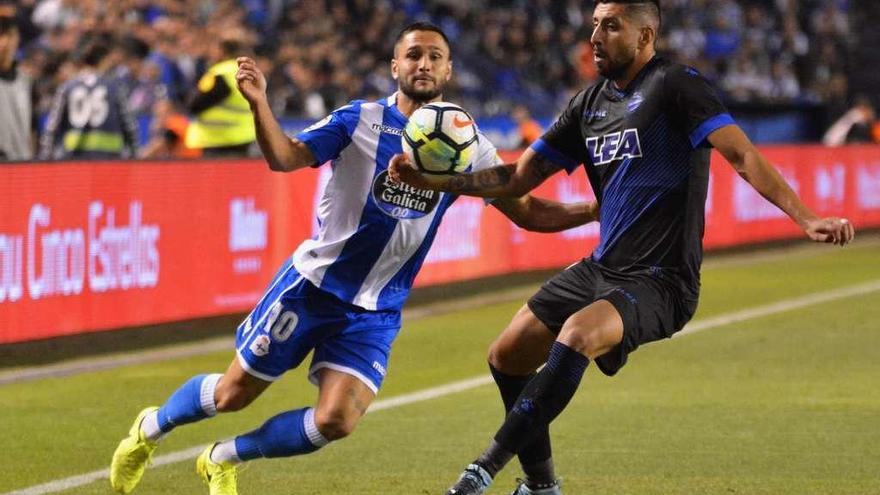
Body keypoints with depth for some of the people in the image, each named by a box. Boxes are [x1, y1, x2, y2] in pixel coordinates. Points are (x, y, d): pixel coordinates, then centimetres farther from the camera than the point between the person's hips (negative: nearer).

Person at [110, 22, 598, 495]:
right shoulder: (360, 120, -9)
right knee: (231, 394, 5)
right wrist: (259, 104, -37)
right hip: (313, 283, -3)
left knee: (336, 421, -14)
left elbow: (528, 211, 4)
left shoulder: (467, 146, 0)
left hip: (375, 311, 3)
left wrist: (598, 209, -10)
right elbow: (285, 157, -19)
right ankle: (150, 428, 36)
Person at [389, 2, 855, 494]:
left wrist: (806, 218, -34)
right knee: (508, 357, 10)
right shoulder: (590, 103, 12)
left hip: (658, 281, -9)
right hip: (600, 268, 9)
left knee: (578, 335, -34)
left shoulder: (676, 86, -11)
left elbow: (743, 155, -21)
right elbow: (519, 177, 16)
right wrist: (431, 181, 5)